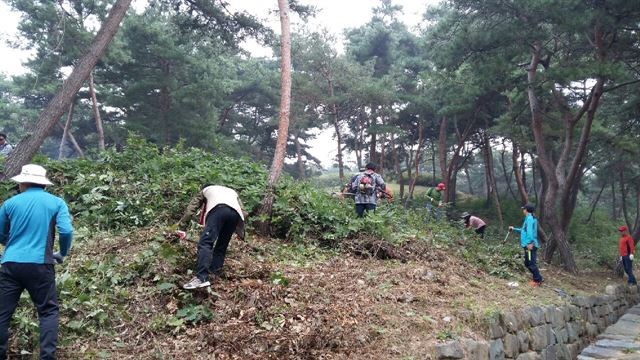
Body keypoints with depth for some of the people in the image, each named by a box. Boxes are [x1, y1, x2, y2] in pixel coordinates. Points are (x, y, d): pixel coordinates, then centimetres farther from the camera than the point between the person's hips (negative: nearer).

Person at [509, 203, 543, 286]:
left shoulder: (529, 218, -11)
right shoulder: (530, 218, 19)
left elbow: (530, 231, -22)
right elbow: (524, 231, 30)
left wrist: (530, 242, -29)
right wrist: (514, 229, 34)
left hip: (530, 245, -10)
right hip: (528, 245, 10)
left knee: (531, 263, -5)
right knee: (527, 263, 15)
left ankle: (537, 280, 2)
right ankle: (538, 278, 21)